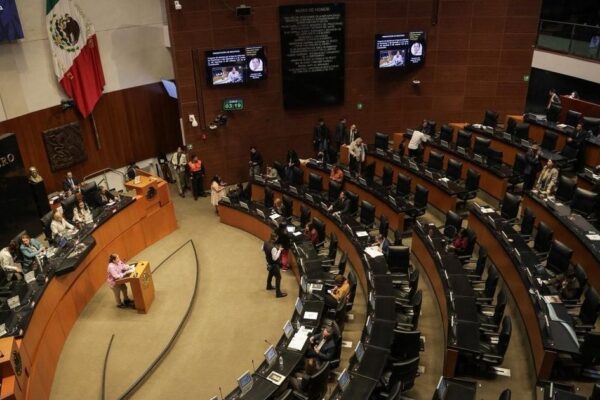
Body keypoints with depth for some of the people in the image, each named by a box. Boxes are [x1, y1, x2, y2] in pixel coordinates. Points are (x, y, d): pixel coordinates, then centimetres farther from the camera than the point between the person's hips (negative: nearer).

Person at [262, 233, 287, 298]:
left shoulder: (265, 242, -14)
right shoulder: (273, 248, -37)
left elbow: (263, 249, 5)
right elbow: (275, 258, -30)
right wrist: (279, 250, -25)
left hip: (269, 262, 9)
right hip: (274, 264, -9)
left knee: (271, 274, 31)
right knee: (278, 277, 4)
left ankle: (269, 286, 52)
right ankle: (278, 293, 12)